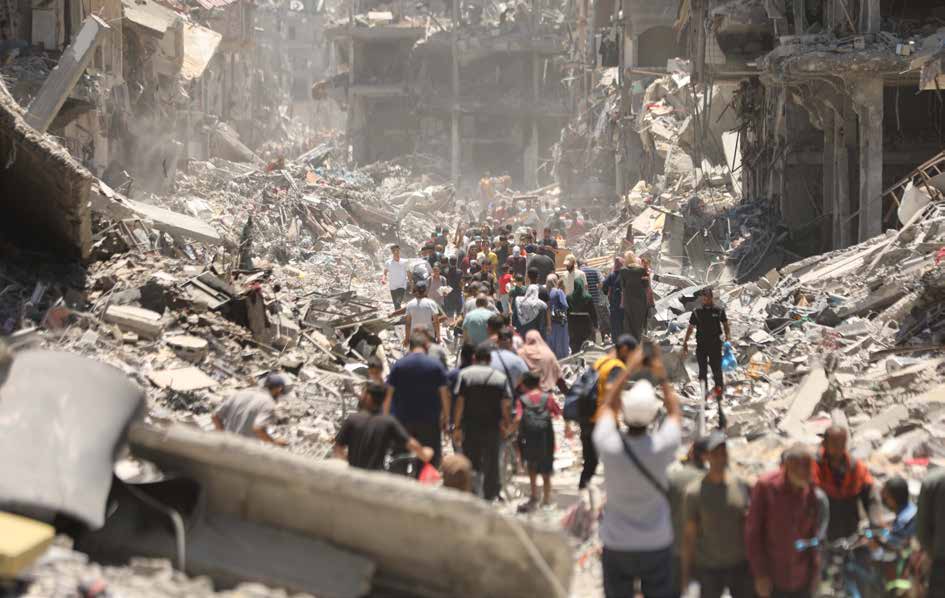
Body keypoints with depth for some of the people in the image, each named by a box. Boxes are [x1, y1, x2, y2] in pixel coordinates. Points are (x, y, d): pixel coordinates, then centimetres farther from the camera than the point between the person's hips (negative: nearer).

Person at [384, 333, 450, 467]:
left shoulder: (398, 365, -1)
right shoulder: (436, 365, -4)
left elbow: (389, 394, -1)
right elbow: (444, 394, -3)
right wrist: (446, 417, 6)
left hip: (403, 420, 1)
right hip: (429, 420, -1)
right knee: (430, 460, 5)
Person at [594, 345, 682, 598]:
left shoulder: (610, 447, -17)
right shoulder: (662, 446, -18)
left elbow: (607, 406, 4)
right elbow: (675, 412, 6)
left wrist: (628, 371, 8)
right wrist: (662, 378, 12)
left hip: (616, 546, 0)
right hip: (656, 544, 0)